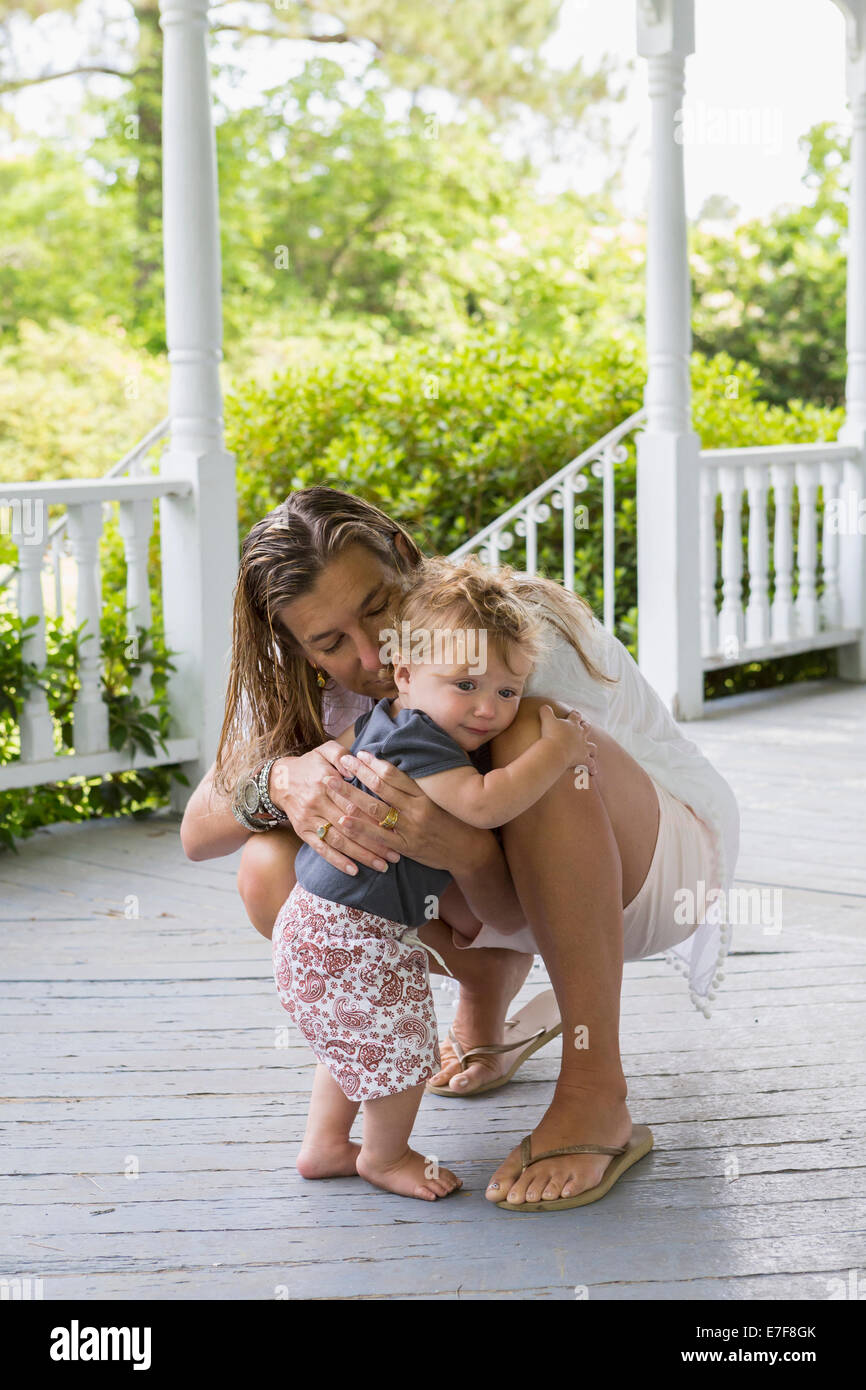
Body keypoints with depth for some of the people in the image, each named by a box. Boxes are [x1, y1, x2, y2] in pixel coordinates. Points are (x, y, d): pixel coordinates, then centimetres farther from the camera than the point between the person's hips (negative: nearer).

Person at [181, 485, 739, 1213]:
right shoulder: (303, 682, -14)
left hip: (666, 848, -5)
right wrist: (281, 782, -42)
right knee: (270, 869, -18)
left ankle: (597, 1092, -28)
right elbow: (197, 831, -20)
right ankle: (489, 1001, 11)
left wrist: (463, 848, -54)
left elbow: (516, 908, -30)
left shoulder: (526, 634, -31)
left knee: (533, 739, -38)